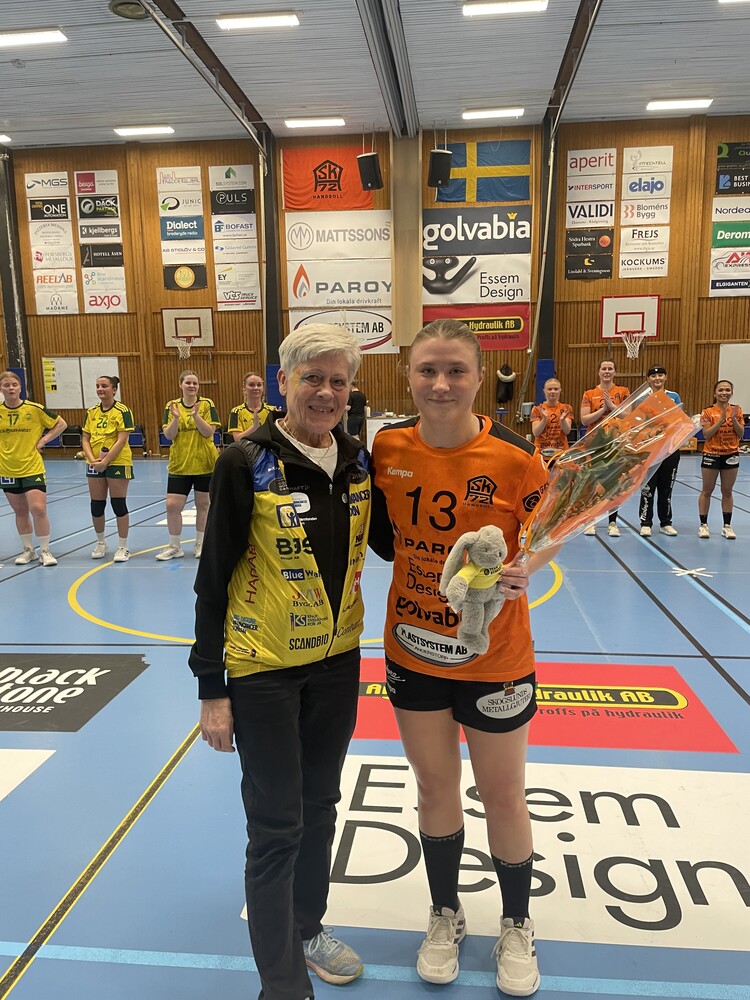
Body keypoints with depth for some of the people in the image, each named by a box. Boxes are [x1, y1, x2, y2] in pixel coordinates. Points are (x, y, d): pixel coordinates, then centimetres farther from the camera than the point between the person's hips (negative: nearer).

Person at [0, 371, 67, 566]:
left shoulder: (35, 409, -7)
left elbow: (61, 424, 2)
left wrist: (43, 440, -6)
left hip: (33, 468, -3)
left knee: (38, 509, -12)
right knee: (20, 512, 12)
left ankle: (45, 551, 3)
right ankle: (28, 550, 26)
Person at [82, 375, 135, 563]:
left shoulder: (122, 411, -8)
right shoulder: (92, 411, 9)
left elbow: (122, 440, -15)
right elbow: (86, 438, 8)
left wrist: (105, 461, -18)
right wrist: (92, 459, -8)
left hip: (118, 462, -5)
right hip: (95, 464, 5)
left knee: (118, 504, -1)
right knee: (96, 505, 9)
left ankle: (123, 547, 9)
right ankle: (101, 543, 28)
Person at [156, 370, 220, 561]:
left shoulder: (207, 404, -3)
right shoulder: (172, 406, 3)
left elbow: (209, 432, -12)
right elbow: (168, 435, -3)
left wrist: (196, 416, -24)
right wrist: (176, 418, -19)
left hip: (205, 464, -1)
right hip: (179, 465, 2)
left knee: (203, 505, 9)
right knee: (172, 506, -2)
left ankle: (200, 544, 25)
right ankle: (175, 547, 14)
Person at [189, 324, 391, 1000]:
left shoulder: (357, 460, -1)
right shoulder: (247, 463, -16)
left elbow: (383, 541, 11)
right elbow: (213, 579, -12)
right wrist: (212, 689, -10)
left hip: (337, 661, 5)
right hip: (264, 667, -5)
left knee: (320, 805, 21)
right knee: (277, 825, 5)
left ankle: (306, 926, 46)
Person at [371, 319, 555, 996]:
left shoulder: (512, 454, -18)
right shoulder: (388, 446, -9)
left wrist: (523, 568, -26)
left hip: (494, 657, -2)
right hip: (413, 649, 3)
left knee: (502, 795, 15)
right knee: (435, 786, 19)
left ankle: (517, 927, 44)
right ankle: (446, 916, 45)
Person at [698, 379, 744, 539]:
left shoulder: (737, 410, 2)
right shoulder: (708, 412, -7)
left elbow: (741, 434, -2)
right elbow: (706, 435, -15)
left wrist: (734, 419, -16)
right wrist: (721, 419, -22)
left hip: (731, 455, 3)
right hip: (711, 455, -2)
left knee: (727, 491, 9)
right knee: (707, 491, 5)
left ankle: (727, 526, 16)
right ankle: (703, 524, 13)